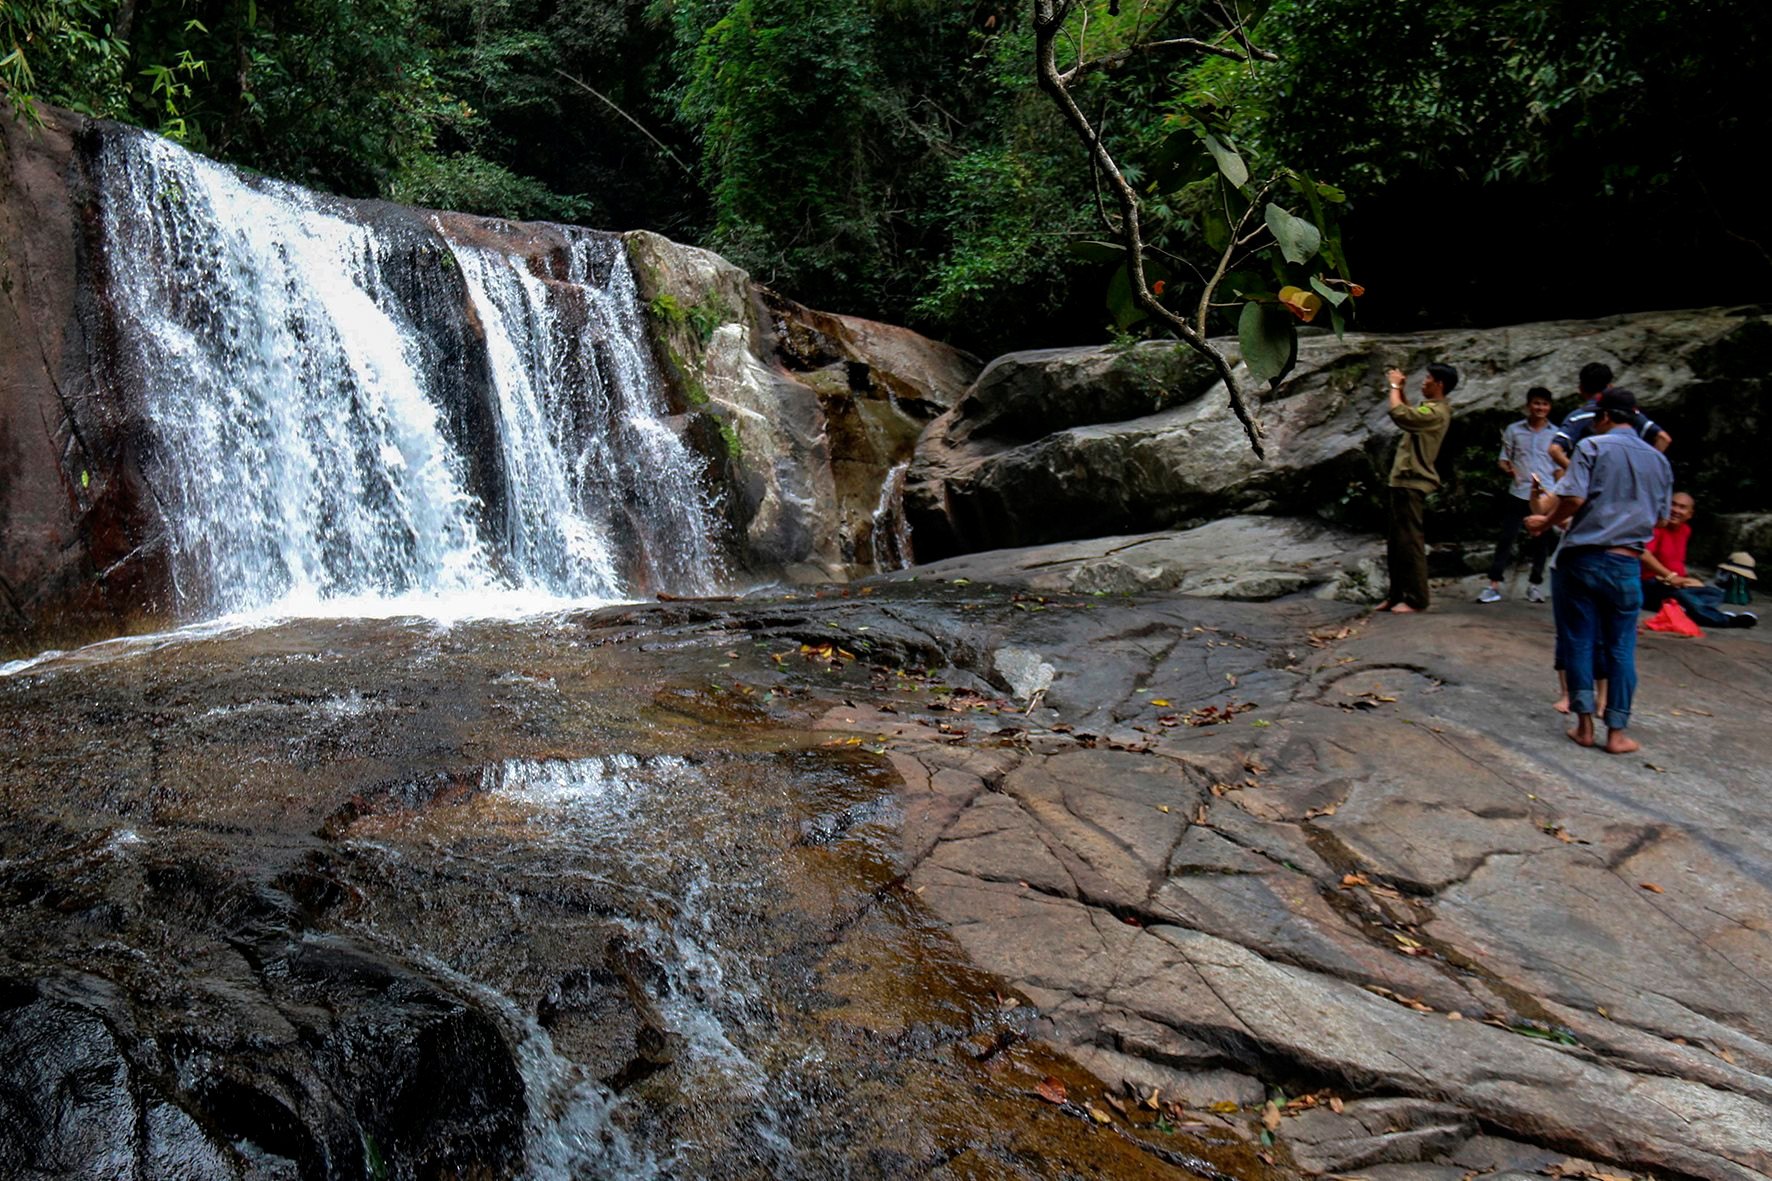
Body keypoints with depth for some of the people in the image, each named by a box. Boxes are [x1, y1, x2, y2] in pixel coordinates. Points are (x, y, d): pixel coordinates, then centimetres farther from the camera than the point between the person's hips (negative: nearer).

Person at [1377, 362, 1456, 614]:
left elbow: (1399, 413, -26)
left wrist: (1394, 386, -10)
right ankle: (1397, 595, 22)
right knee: (1396, 544, 15)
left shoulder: (1436, 412, -17)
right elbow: (1409, 414, 30)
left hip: (1412, 483, -11)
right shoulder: (1430, 407, 15)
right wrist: (1399, 389, 20)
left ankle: (1416, 599, -4)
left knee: (1410, 542, -8)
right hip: (1404, 482, 11)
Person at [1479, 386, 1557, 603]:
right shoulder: (1514, 430, 6)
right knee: (1506, 539, -4)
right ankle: (1494, 585, -3)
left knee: (1541, 542, 7)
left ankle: (1535, 585, 18)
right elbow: (1503, 459, 8)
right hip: (1518, 494, -1)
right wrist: (1508, 469, -15)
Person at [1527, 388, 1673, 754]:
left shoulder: (1592, 447, -4)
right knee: (1621, 648, 8)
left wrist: (1546, 522, 1)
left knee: (1580, 642, 6)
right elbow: (1661, 517, 15)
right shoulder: (1658, 459, 10)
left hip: (1583, 557, -3)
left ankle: (1584, 725, 9)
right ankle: (1617, 732, 9)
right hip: (1626, 563, 3)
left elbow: (1573, 498, -15)